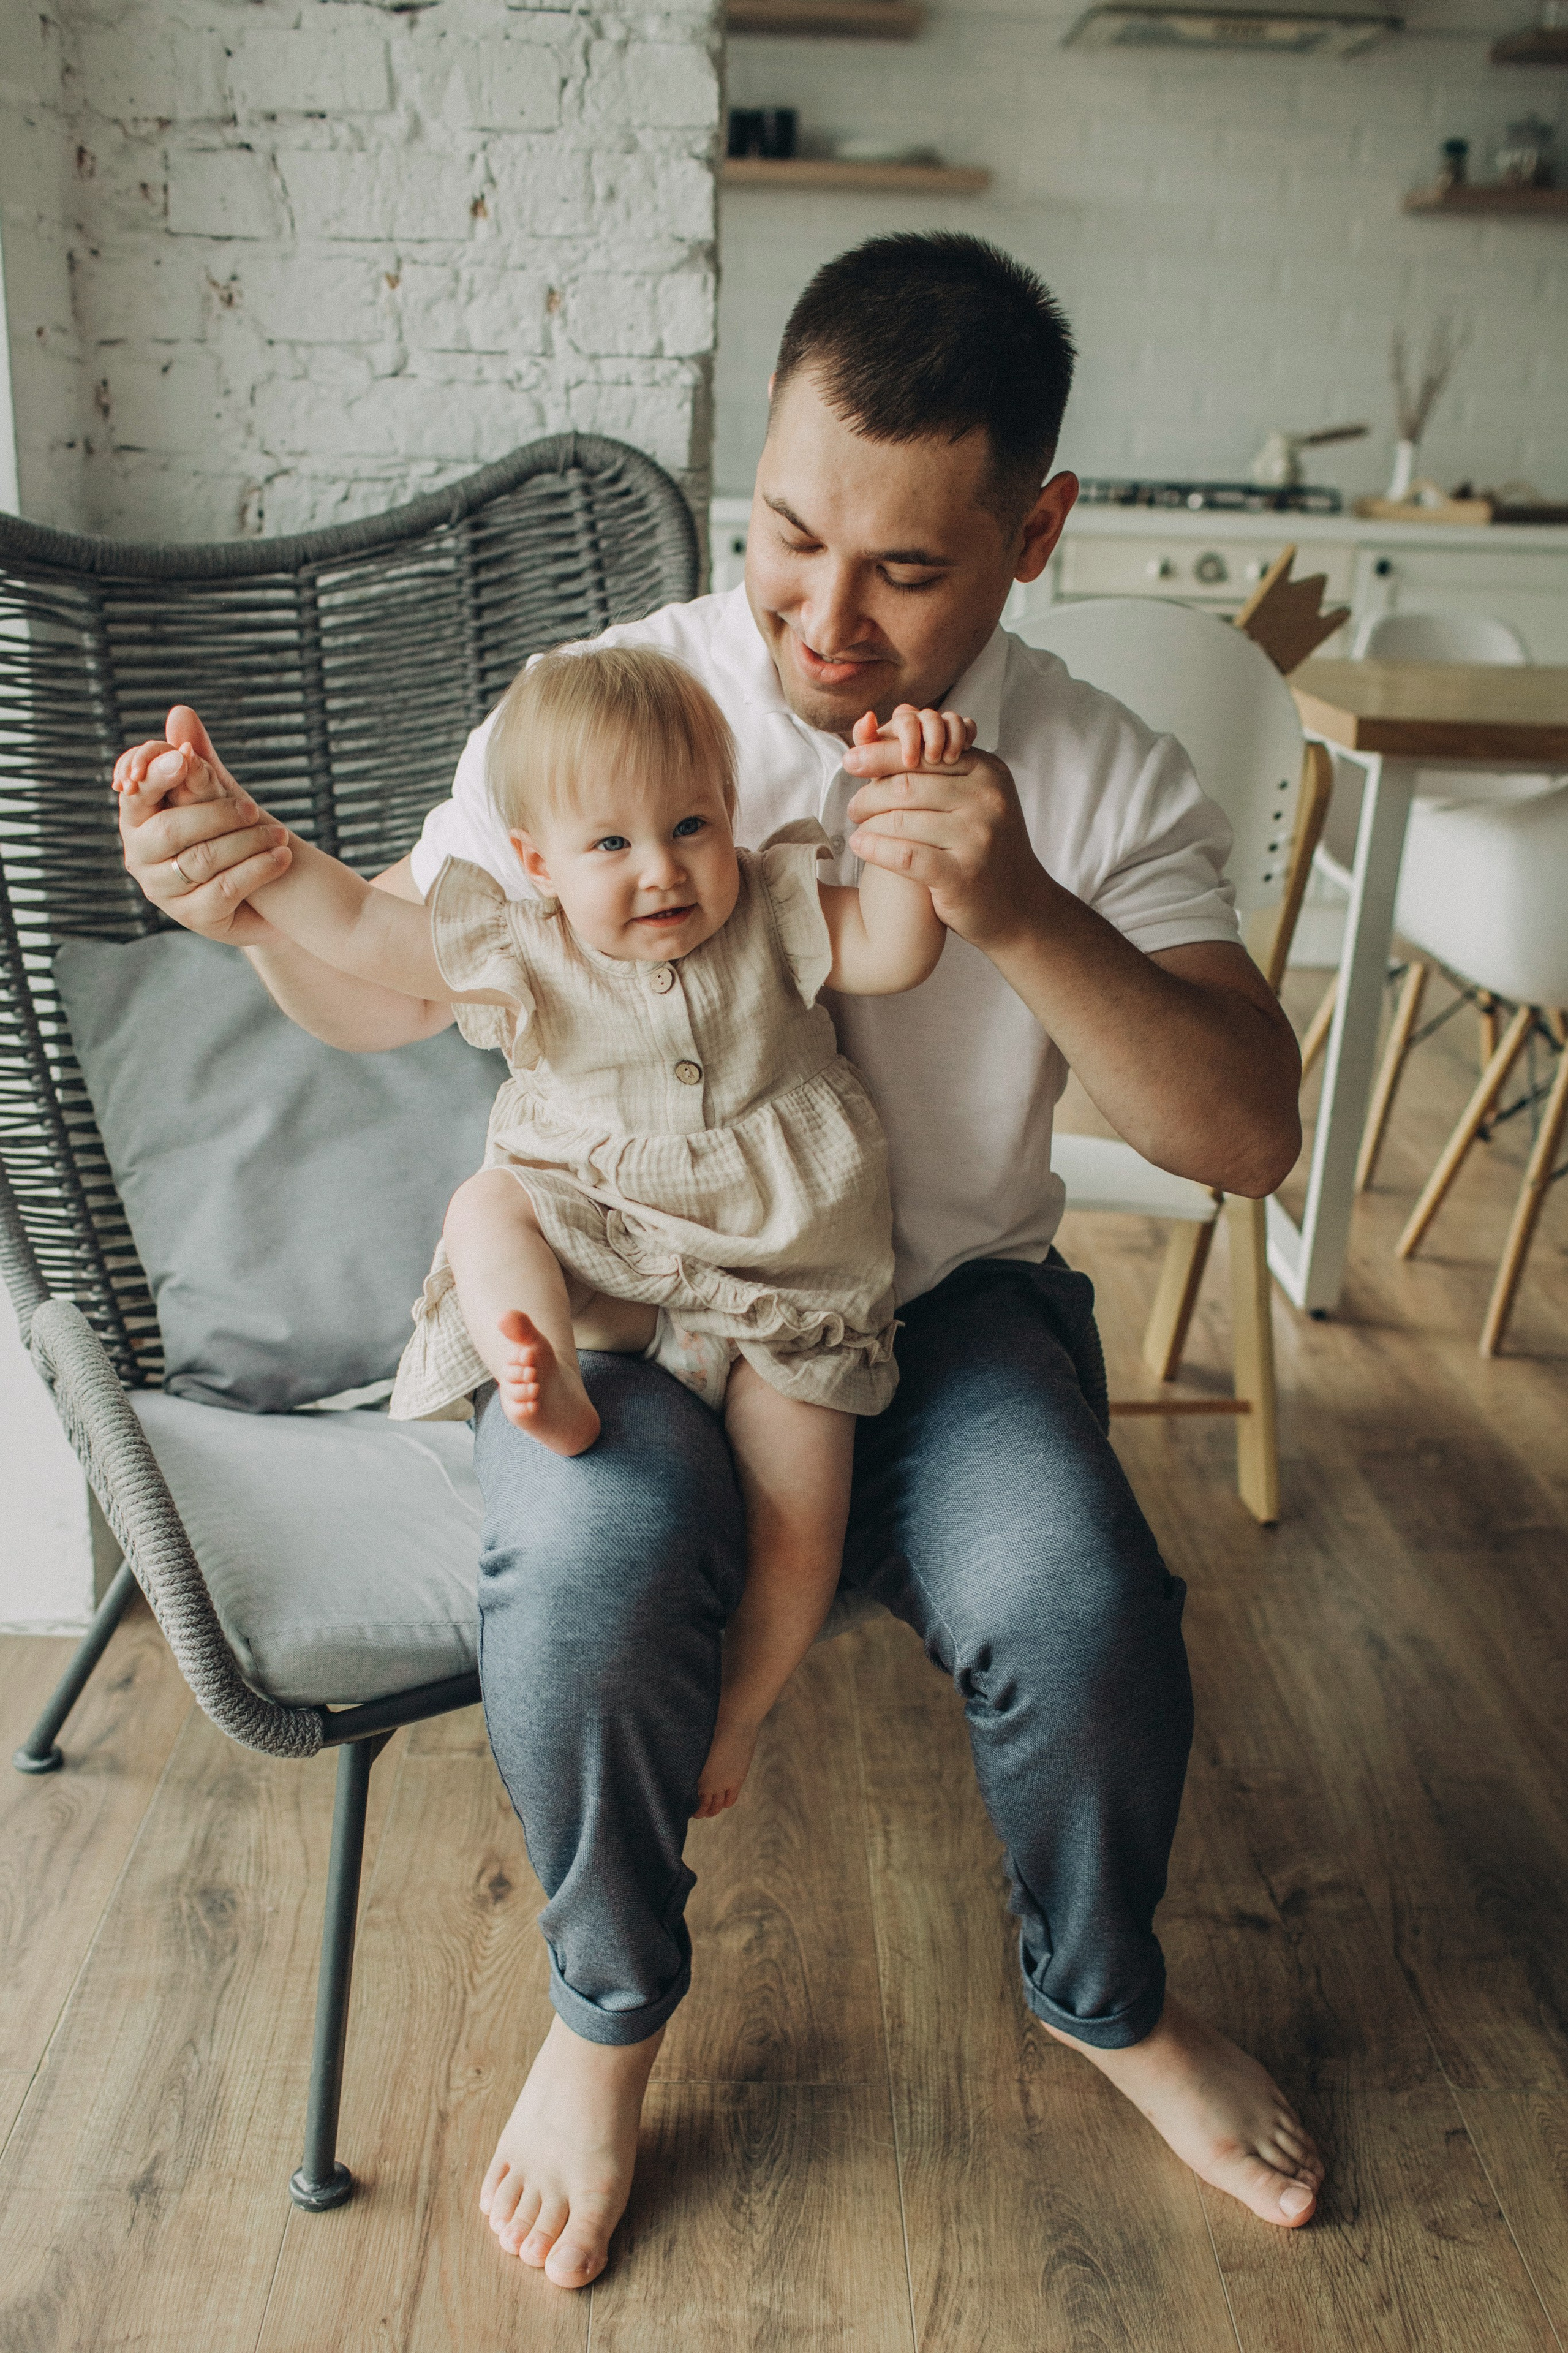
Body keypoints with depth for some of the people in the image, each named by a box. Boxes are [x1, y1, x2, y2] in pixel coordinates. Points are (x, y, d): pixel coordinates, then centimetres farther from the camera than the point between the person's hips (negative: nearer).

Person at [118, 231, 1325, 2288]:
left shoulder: (1105, 782, -6)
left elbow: (1248, 1137, -15)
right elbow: (384, 996, -1)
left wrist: (1024, 917, -32)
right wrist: (263, 896, -25)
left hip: (947, 1297, 1)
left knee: (1078, 1614, -25)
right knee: (589, 1575, -31)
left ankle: (1105, 1997, 13)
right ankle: (610, 2007, 5)